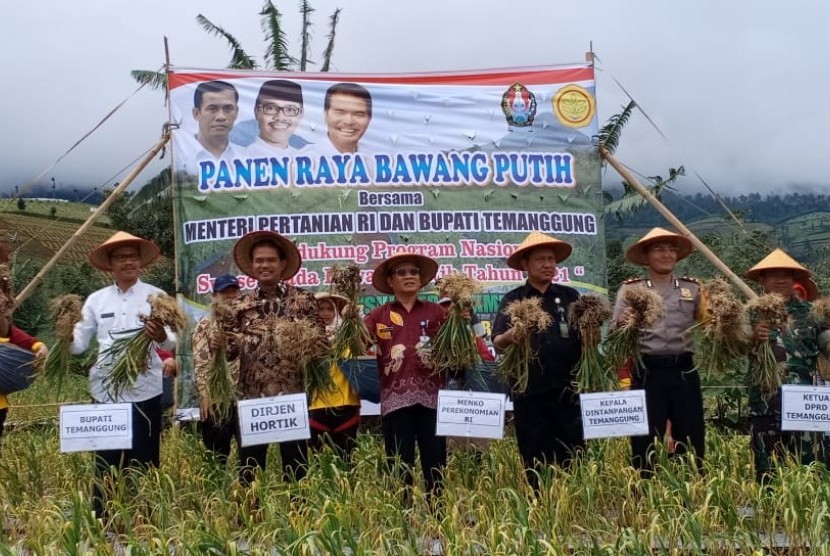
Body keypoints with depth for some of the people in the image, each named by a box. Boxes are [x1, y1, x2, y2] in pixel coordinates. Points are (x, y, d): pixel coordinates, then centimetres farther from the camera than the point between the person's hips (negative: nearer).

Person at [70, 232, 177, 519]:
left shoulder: (156, 296, -1)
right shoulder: (96, 299, 7)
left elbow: (173, 342, -9)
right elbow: (79, 344, 5)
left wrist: (162, 337, -32)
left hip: (145, 392, -2)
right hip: (105, 392, 2)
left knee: (143, 464, 8)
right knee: (105, 464, 9)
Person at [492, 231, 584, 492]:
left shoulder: (570, 296, 9)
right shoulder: (512, 300, 4)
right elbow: (497, 342, -4)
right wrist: (508, 337, -27)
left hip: (567, 391, 1)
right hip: (529, 393, -1)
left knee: (573, 461, 3)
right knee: (533, 463, 7)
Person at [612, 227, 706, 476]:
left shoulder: (692, 288, 11)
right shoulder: (630, 289, 4)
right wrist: (622, 324, -22)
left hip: (684, 371, 2)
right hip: (647, 372, -2)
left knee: (692, 441, 9)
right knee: (645, 443, 3)